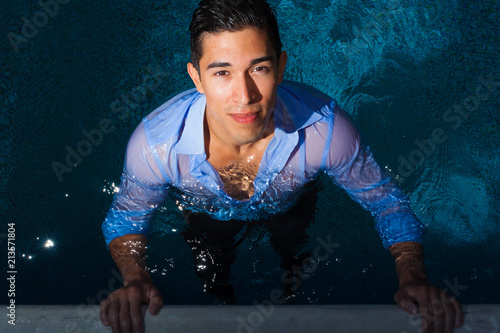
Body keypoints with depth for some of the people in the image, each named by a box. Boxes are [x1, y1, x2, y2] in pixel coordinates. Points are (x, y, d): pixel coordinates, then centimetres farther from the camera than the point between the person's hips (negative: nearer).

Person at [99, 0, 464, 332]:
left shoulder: (325, 129, -42)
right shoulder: (156, 144, -41)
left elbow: (387, 201, -25)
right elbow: (126, 216, -21)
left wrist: (413, 278, -42)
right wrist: (136, 279, -41)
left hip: (289, 212, 1)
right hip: (206, 220, 0)